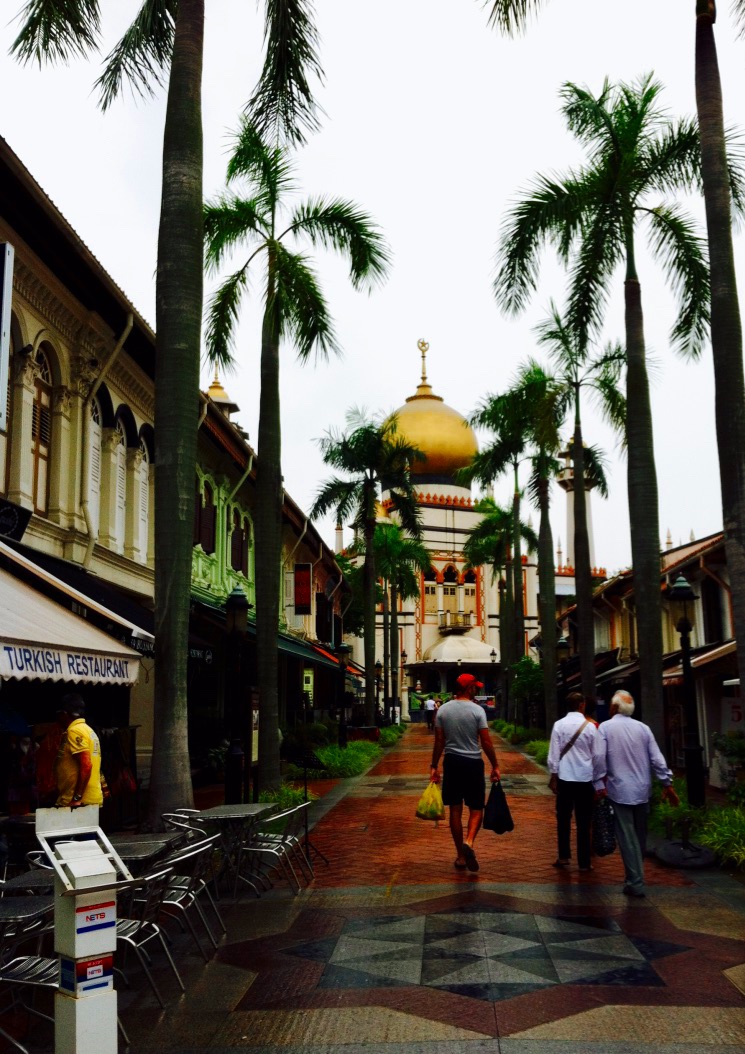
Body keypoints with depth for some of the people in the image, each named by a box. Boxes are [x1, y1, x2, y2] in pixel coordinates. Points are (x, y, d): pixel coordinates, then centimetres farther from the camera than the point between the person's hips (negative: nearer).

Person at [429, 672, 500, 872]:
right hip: (473, 762, -3)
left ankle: (460, 856, 15)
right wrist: (495, 766, 2)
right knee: (476, 808, 8)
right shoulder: (477, 710, -9)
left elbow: (439, 742, 3)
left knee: (455, 810, 10)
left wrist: (434, 767, 10)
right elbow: (486, 742, -8)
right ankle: (469, 842, -18)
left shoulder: (443, 710, 1)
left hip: (451, 762, 3)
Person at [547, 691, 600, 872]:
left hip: (565, 778, 1)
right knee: (583, 822, 6)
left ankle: (564, 856, 12)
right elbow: (596, 755, 3)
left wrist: (553, 776, 5)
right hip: (585, 778, 0)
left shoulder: (559, 725, -4)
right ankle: (584, 862, 9)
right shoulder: (590, 726, -5)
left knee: (563, 819, 13)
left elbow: (554, 753, -3)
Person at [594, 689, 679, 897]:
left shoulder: (605, 727, -6)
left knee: (627, 837, -1)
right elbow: (657, 758, 1)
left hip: (620, 790, -4)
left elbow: (599, 757, -15)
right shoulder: (643, 728, 3)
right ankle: (637, 874, 32)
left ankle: (635, 882, -4)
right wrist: (667, 784, 6)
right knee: (640, 835, 17)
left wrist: (600, 783, -7)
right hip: (642, 789, 4)